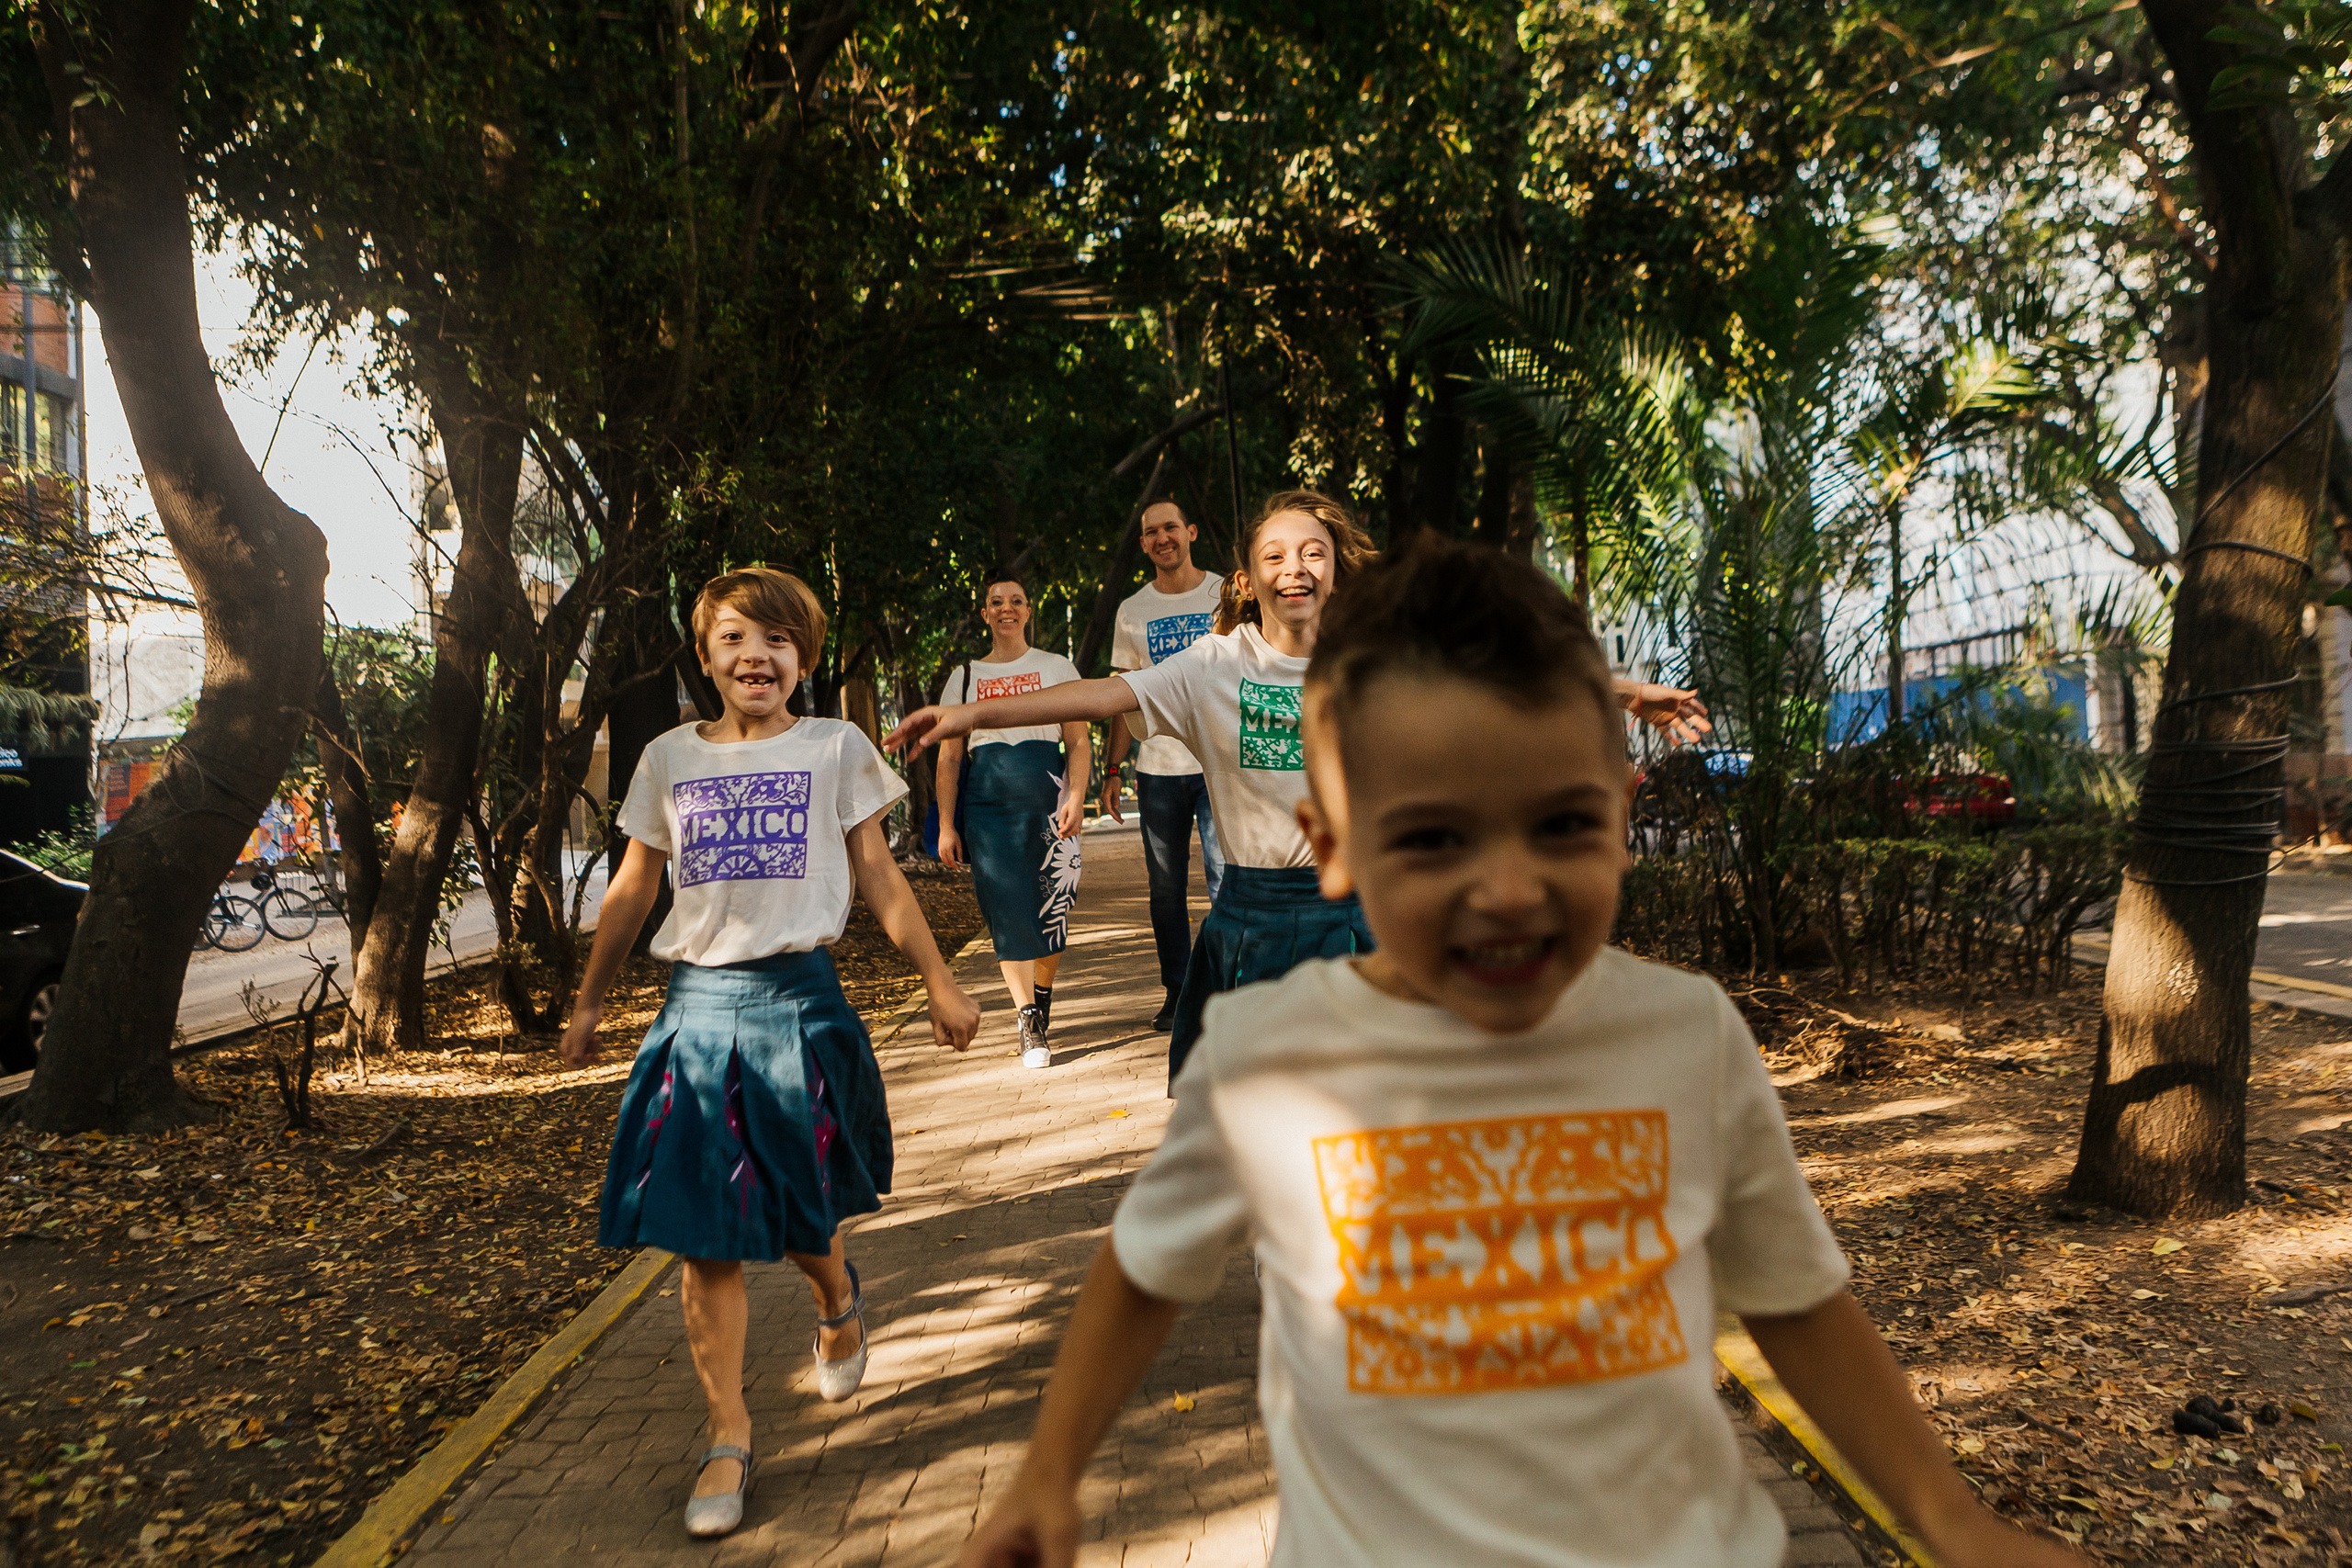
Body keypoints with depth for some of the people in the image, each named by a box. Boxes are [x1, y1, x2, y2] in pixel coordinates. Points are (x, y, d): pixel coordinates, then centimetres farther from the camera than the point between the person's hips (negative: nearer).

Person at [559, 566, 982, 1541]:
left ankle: (839, 1300, 43)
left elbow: (879, 880, 6)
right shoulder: (670, 758, 7)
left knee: (800, 1218, 7)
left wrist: (940, 984, 5)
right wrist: (587, 1003, 19)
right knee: (704, 1232, 2)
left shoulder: (836, 749, 2)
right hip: (697, 1004, 2)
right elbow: (631, 889, 15)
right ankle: (729, 1438, 15)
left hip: (797, 997, -2)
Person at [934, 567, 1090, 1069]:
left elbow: (1079, 742, 6)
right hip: (987, 802, 1)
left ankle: (1042, 1001, 23)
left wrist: (1076, 796, -10)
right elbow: (949, 757, 12)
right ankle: (1030, 1024, -2)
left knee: (1050, 909, -1)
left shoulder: (1057, 668, 11)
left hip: (1047, 794, -1)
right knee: (1007, 910, -7)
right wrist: (946, 825, 5)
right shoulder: (963, 677, 14)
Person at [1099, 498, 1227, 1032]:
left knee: (1227, 878, -6)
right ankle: (1177, 994, 20)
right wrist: (1110, 770, 7)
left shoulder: (1227, 595, 3)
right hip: (1157, 767, 3)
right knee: (1166, 887, 8)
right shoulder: (1131, 611, 10)